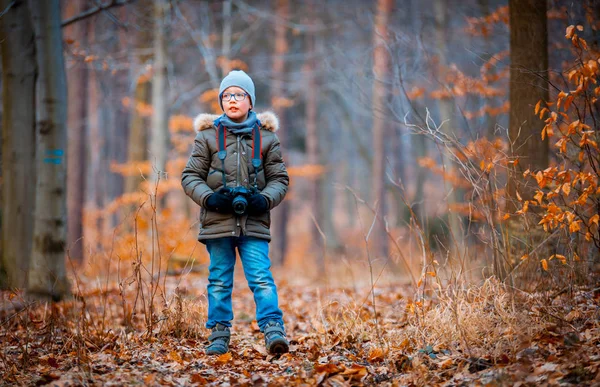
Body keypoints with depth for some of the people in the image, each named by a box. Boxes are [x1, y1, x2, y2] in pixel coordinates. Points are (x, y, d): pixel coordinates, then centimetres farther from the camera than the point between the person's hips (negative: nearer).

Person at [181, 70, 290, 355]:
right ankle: (219, 334, 15)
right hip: (218, 221, 1)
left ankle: (274, 331, -15)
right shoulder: (208, 136, 6)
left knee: (261, 277, -11)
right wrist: (209, 197, -12)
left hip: (254, 223, -1)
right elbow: (190, 176, 6)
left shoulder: (266, 137, 7)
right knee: (219, 281, 7)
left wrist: (265, 199, -10)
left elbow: (279, 178, 10)